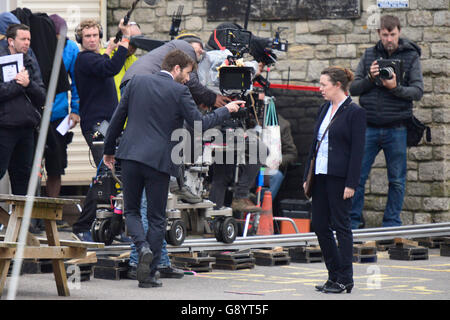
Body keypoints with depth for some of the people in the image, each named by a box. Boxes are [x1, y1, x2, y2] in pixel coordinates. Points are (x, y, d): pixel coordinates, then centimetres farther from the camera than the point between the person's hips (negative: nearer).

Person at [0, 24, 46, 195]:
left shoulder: (31, 64, 15)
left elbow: (42, 97, 6)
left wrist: (28, 84, -11)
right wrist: (18, 83, -11)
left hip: (26, 128, 6)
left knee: (23, 174, 11)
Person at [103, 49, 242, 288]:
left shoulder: (137, 82, 7)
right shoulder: (179, 92, -5)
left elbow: (118, 117, 10)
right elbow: (200, 123, -2)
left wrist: (109, 149, 20)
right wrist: (226, 110, 13)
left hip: (130, 155, 3)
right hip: (158, 160, -3)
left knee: (131, 210, 15)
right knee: (156, 218, 7)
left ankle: (143, 247, -14)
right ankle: (149, 274, 5)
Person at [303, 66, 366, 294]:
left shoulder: (354, 112, -9)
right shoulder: (324, 109, 14)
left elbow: (357, 150, -12)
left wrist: (351, 183, -16)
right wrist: (307, 176, 14)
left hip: (339, 177, -8)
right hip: (320, 175, 8)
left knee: (341, 225, -3)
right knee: (320, 225, 7)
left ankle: (344, 279, 4)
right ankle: (334, 275, 17)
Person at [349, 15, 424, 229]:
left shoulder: (411, 57, 2)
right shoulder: (369, 55, 7)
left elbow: (418, 91, -4)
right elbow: (354, 89, 6)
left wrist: (396, 88, -21)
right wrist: (370, 78, -13)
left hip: (396, 129, -1)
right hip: (369, 128, 1)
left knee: (397, 180, 5)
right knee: (357, 176, 0)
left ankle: (392, 223, 17)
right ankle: (353, 221, 11)